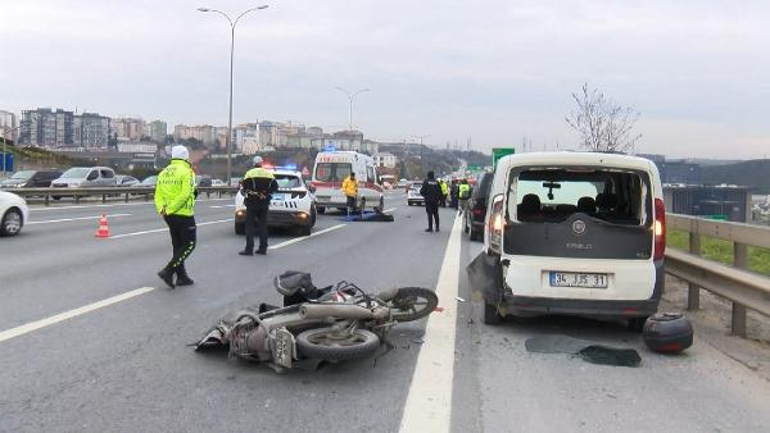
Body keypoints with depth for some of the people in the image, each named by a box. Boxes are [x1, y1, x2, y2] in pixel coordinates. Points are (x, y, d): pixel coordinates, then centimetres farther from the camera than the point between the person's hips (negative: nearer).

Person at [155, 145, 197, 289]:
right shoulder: (186, 172, -11)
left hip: (169, 216, 8)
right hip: (183, 214, -8)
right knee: (189, 244, 2)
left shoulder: (164, 172, 11)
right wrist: (170, 209, -19)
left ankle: (182, 276, 19)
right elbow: (185, 194, -23)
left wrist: (162, 209, -7)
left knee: (178, 245, 15)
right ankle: (168, 271, -9)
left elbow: (158, 195, 3)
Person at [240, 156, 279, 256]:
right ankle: (263, 249, 12)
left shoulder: (250, 173, -6)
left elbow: (245, 186, -10)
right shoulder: (269, 174, 6)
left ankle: (249, 249, -4)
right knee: (263, 225, 10)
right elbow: (275, 186, 3)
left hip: (252, 202, -4)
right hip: (265, 203, 4)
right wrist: (266, 192, 5)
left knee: (250, 225, 0)